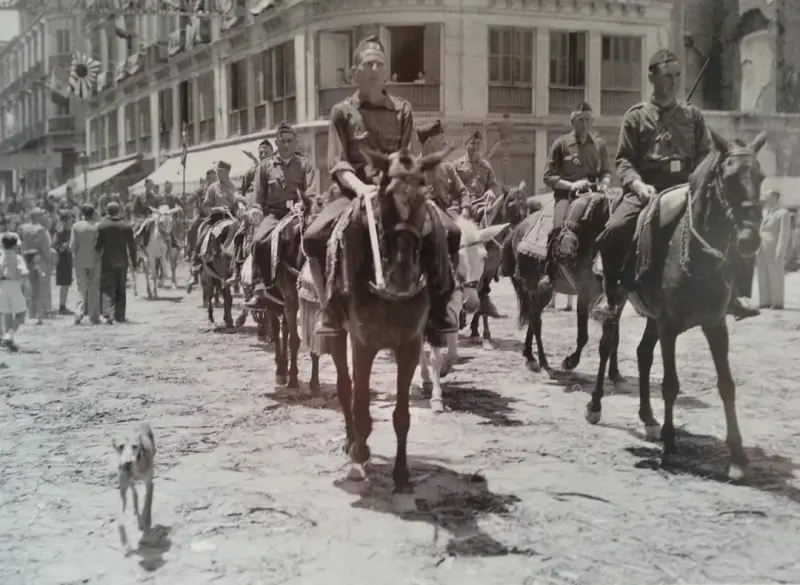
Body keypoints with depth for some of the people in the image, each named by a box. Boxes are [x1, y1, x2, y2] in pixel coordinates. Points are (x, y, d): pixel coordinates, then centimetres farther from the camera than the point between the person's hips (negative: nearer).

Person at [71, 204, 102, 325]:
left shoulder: (76, 226, -4)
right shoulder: (97, 227, -8)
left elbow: (72, 245, -6)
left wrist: (75, 253, 13)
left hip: (80, 260, 1)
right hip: (94, 260, -1)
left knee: (81, 287, 11)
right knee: (94, 288, 6)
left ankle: (80, 312, -4)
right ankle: (94, 317, 6)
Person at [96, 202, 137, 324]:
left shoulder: (102, 226, -7)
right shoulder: (127, 226, 0)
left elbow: (98, 244, -8)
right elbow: (132, 245, 2)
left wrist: (97, 254, 12)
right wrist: (133, 261, 9)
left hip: (107, 261, -2)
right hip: (122, 261, 2)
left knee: (107, 289, -1)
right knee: (120, 290, 12)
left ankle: (110, 314, -17)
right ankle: (120, 316, 15)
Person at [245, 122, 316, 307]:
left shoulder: (305, 165, 14)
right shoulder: (265, 166, 17)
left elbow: (311, 194, 1)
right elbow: (258, 197, 13)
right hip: (273, 213, 1)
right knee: (259, 241, -30)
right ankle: (259, 291, -30)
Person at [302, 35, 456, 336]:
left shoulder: (402, 110, 9)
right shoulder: (343, 111, 6)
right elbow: (338, 164, -2)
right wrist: (360, 187, -21)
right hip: (356, 192, 0)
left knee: (433, 226, -28)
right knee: (315, 236, -25)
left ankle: (438, 310, -13)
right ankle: (333, 310, -8)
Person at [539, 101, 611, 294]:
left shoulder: (599, 144, 15)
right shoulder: (561, 143, 5)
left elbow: (606, 172, 21)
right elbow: (548, 176, 3)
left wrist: (604, 183, -3)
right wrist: (571, 185, -12)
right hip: (566, 194, -4)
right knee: (560, 227, -31)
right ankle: (548, 275, -24)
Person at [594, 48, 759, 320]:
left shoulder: (693, 115, 15)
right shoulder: (635, 116, 8)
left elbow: (706, 154, 12)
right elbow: (624, 160, 3)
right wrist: (639, 184, -16)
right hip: (646, 190, -2)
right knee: (613, 231, -26)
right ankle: (613, 296, -5)